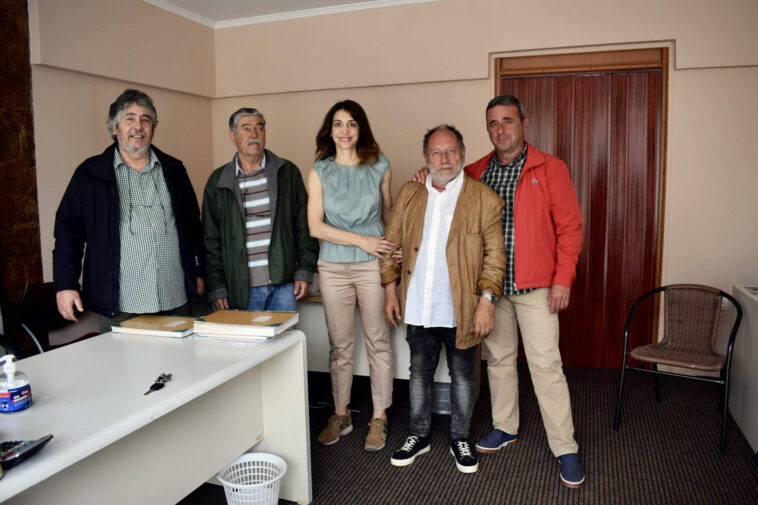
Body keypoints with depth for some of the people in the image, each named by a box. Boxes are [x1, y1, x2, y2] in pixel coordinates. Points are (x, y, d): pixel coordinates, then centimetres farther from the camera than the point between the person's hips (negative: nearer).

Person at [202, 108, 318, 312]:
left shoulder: (288, 172, 5)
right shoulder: (218, 182, 4)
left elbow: (304, 225, 6)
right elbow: (211, 240, 5)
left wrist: (304, 272, 0)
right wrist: (215, 286, 0)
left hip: (284, 282, 1)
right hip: (241, 288, 0)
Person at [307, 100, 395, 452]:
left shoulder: (379, 167, 5)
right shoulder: (320, 171, 4)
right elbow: (315, 227, -4)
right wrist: (362, 240, -10)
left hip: (373, 265, 0)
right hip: (333, 267, 1)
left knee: (378, 342, 4)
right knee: (339, 344, 9)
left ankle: (379, 419, 19)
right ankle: (341, 415, 25)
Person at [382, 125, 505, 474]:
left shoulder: (484, 199, -5)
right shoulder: (409, 194, 5)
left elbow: (495, 254, -6)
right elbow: (392, 243, 9)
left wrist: (487, 301, -12)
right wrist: (390, 290, 5)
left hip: (461, 310, -2)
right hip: (418, 308, 3)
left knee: (462, 376, 13)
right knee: (420, 373, 16)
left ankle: (460, 439, 32)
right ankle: (419, 436, 34)